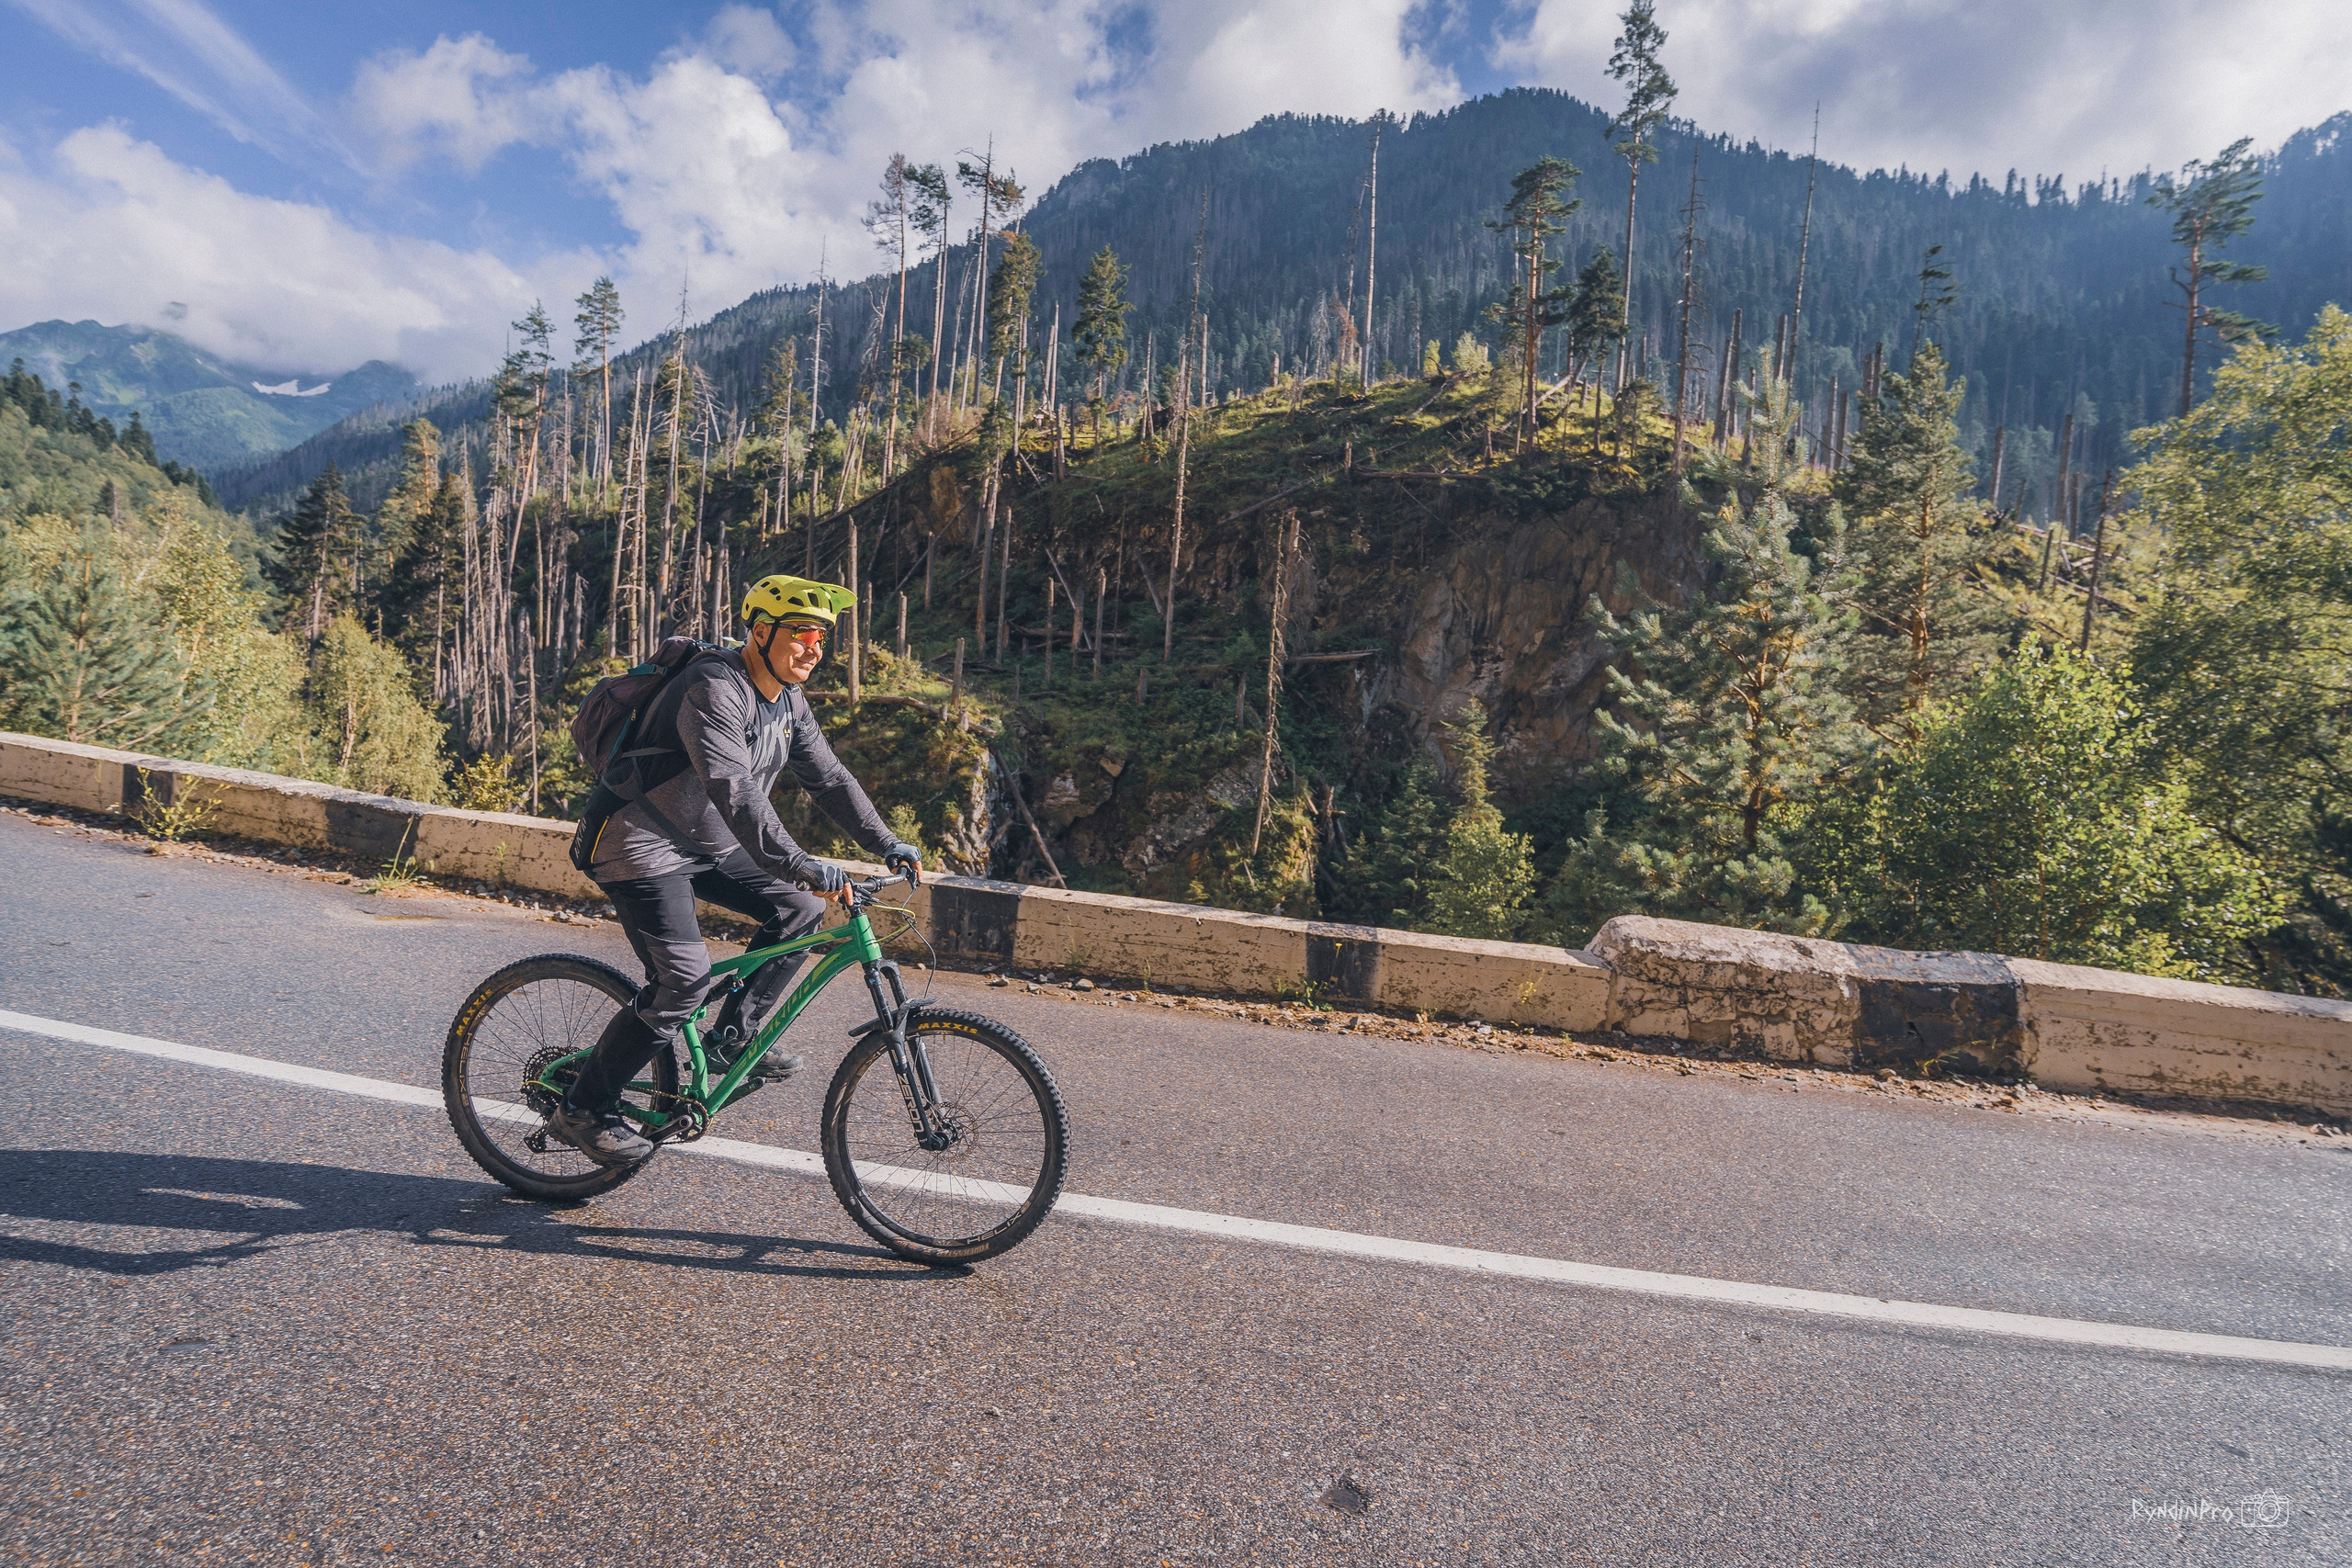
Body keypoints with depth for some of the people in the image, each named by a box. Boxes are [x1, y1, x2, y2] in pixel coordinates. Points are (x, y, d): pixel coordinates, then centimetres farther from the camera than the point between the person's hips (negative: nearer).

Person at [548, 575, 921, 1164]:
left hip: (709, 845, 9)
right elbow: (734, 789, -38)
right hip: (643, 846, -9)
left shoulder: (789, 701, 3)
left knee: (800, 909, -2)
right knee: (685, 979, -16)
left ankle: (733, 1036, 12)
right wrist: (799, 865, -46)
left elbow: (829, 778, 9)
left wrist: (887, 844, 2)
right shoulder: (714, 690, -26)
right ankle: (582, 1109, 1)